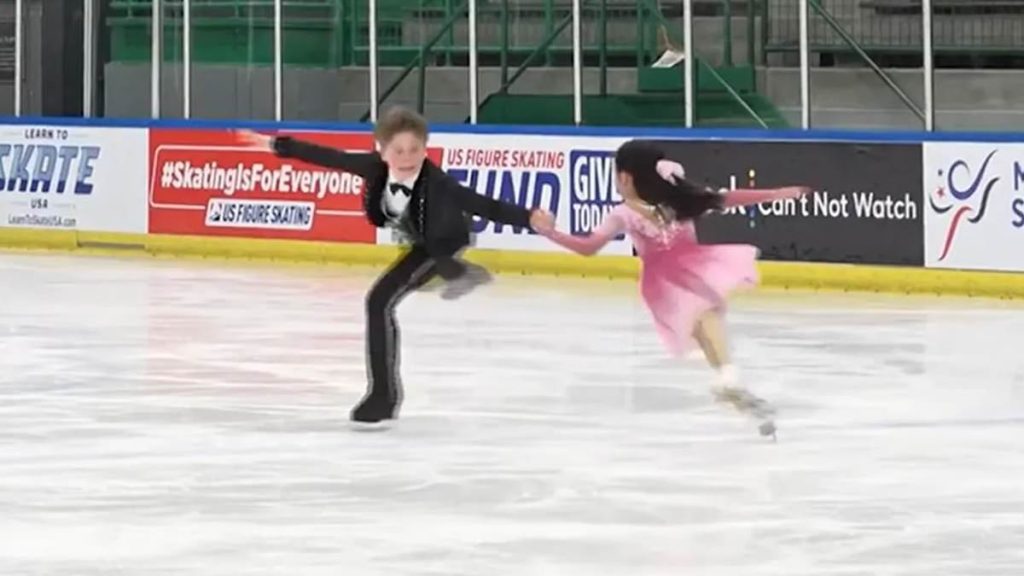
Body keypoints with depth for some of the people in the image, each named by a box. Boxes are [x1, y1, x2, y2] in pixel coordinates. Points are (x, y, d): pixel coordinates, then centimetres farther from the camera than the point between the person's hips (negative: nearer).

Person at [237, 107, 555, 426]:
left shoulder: (437, 182, -43)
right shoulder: (377, 167, -32)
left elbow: (480, 204, -51)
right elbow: (329, 158, -21)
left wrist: (527, 218, -64)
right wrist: (277, 145, -16)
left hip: (443, 244, -7)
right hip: (423, 242, 7)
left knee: (380, 301, -19)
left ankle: (383, 394, -5)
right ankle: (457, 273, 80)